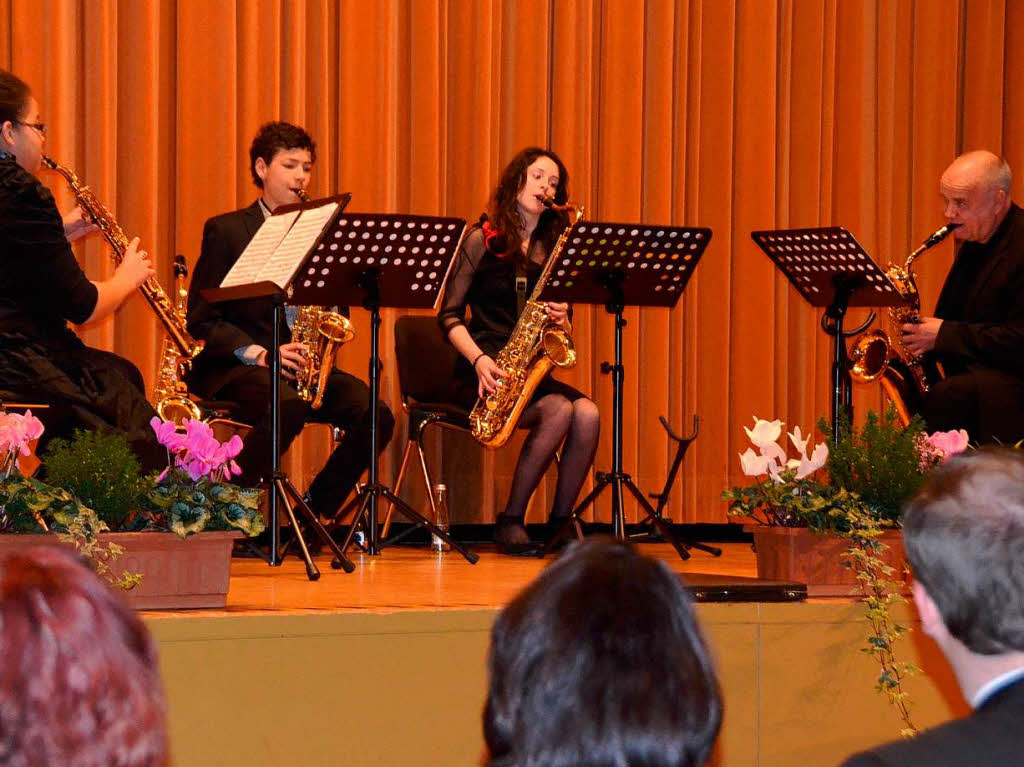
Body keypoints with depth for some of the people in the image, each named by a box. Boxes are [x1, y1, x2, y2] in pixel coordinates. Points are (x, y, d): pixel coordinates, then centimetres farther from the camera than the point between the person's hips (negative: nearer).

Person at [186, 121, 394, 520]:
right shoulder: (226, 230, 2)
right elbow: (201, 319, -3)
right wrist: (259, 353, -17)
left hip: (306, 367, 5)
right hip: (236, 368, -5)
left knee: (376, 414, -21)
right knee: (289, 404, -38)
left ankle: (313, 512, -6)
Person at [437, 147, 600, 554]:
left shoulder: (553, 249, 15)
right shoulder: (483, 240, 2)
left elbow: (564, 334, 17)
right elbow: (449, 314, -3)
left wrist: (561, 320, -8)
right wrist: (479, 359, -19)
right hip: (485, 375, -4)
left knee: (587, 414, -26)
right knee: (559, 410, -30)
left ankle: (559, 522, -16)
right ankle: (510, 521, -19)